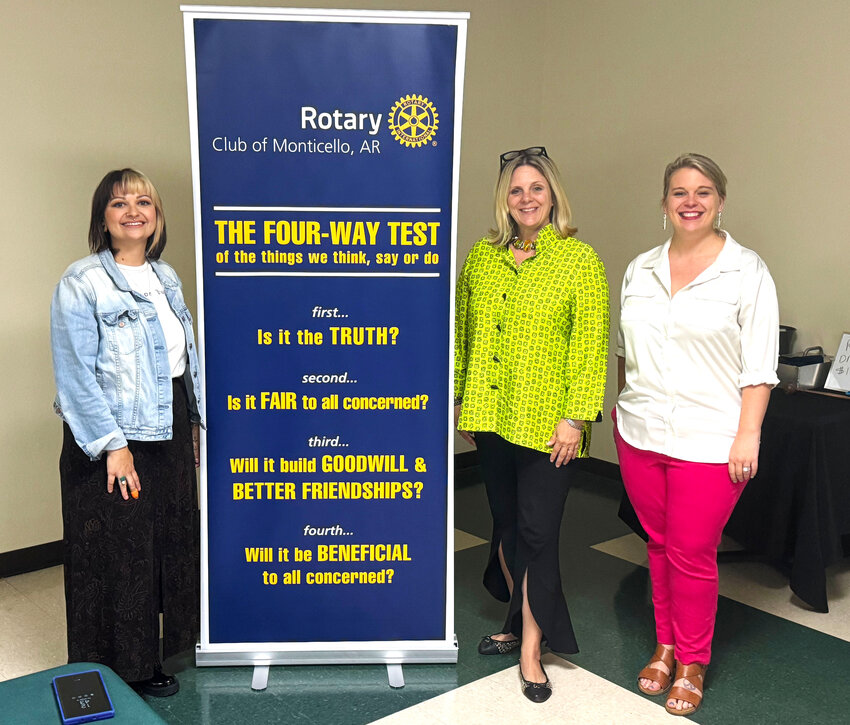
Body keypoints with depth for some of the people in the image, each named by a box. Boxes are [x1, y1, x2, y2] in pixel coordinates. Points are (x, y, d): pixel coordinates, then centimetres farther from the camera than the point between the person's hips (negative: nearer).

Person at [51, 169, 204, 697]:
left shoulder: (166, 277, 9)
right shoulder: (82, 283, -12)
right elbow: (76, 374, -16)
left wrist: (193, 420, 12)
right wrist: (112, 444, -17)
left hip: (168, 434, 7)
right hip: (114, 440, -7)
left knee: (170, 539, 16)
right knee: (119, 551, 5)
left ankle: (166, 645, 35)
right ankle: (124, 666, 23)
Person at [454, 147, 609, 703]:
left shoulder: (580, 260, -6)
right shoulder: (482, 257, 7)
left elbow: (590, 345, -9)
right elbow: (463, 333, 12)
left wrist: (576, 417, -13)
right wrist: (458, 399, 11)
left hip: (547, 424, -5)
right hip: (490, 417, 5)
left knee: (538, 531, 1)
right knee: (506, 523, 16)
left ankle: (531, 650, 17)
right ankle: (519, 622, 36)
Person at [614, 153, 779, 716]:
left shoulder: (747, 271, -5)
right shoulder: (640, 270, 8)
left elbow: (759, 364, -7)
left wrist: (748, 436, -11)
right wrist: (624, 405, 17)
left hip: (709, 440, -4)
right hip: (641, 434, 4)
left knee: (692, 554, 3)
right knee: (659, 544, 14)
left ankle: (692, 663, 23)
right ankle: (666, 645, 32)